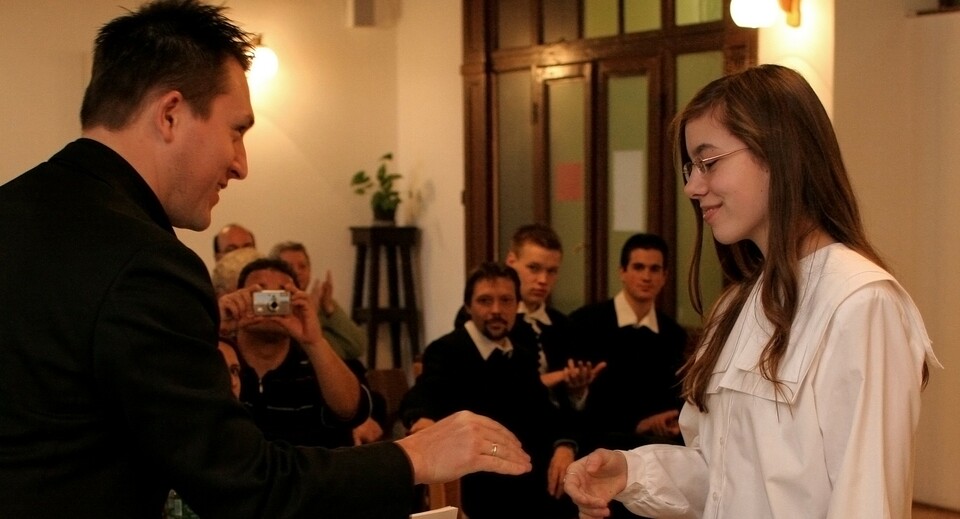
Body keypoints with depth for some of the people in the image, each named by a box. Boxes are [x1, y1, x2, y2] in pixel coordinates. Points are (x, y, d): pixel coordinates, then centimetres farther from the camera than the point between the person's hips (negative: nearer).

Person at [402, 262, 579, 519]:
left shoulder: (523, 356, 18)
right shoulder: (446, 351, -4)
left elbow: (544, 410, 9)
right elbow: (422, 397, -22)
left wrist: (564, 445, -14)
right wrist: (423, 420, -46)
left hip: (527, 476, 7)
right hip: (474, 485, -7)